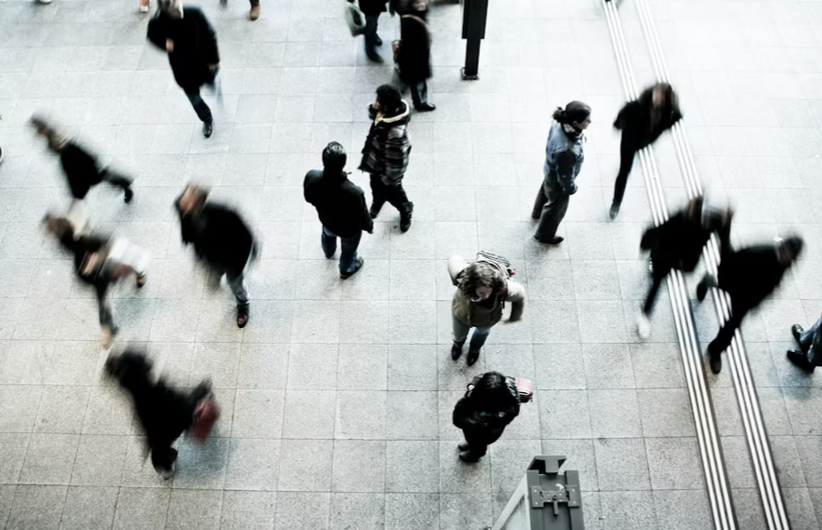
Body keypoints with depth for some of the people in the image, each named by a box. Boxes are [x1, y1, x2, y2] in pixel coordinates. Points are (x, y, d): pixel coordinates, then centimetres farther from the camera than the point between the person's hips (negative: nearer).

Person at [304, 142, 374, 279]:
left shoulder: (311, 177, -34)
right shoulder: (353, 192, -46)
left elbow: (309, 198, -10)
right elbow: (363, 217, -25)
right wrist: (369, 227, -2)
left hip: (326, 220, 4)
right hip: (349, 229, -3)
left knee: (328, 235, 40)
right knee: (348, 249, 32)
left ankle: (329, 252, 74)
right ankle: (346, 270, 63)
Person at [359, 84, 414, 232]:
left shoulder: (396, 131, -45)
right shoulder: (389, 111, -20)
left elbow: (395, 159, -33)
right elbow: (373, 115, 4)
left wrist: (390, 178, -18)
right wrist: (373, 108, -22)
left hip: (386, 167, -8)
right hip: (376, 160, 8)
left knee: (391, 192, 23)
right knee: (376, 186, 34)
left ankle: (406, 210, 55)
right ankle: (377, 203, 68)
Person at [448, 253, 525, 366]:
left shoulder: (504, 289, -46)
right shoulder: (462, 277, -46)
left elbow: (520, 295, -21)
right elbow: (454, 259, -23)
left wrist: (514, 317, -2)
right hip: (461, 315, 0)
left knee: (482, 332, 37)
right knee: (459, 335, 34)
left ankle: (475, 349, 74)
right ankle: (458, 343, 73)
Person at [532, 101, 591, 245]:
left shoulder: (560, 124, -26)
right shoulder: (566, 151, -49)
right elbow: (565, 175, -30)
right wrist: (571, 188, -9)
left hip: (551, 171, 7)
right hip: (558, 181, -7)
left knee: (545, 190, 37)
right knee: (556, 207, 23)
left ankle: (538, 212, 71)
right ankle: (544, 234, 52)